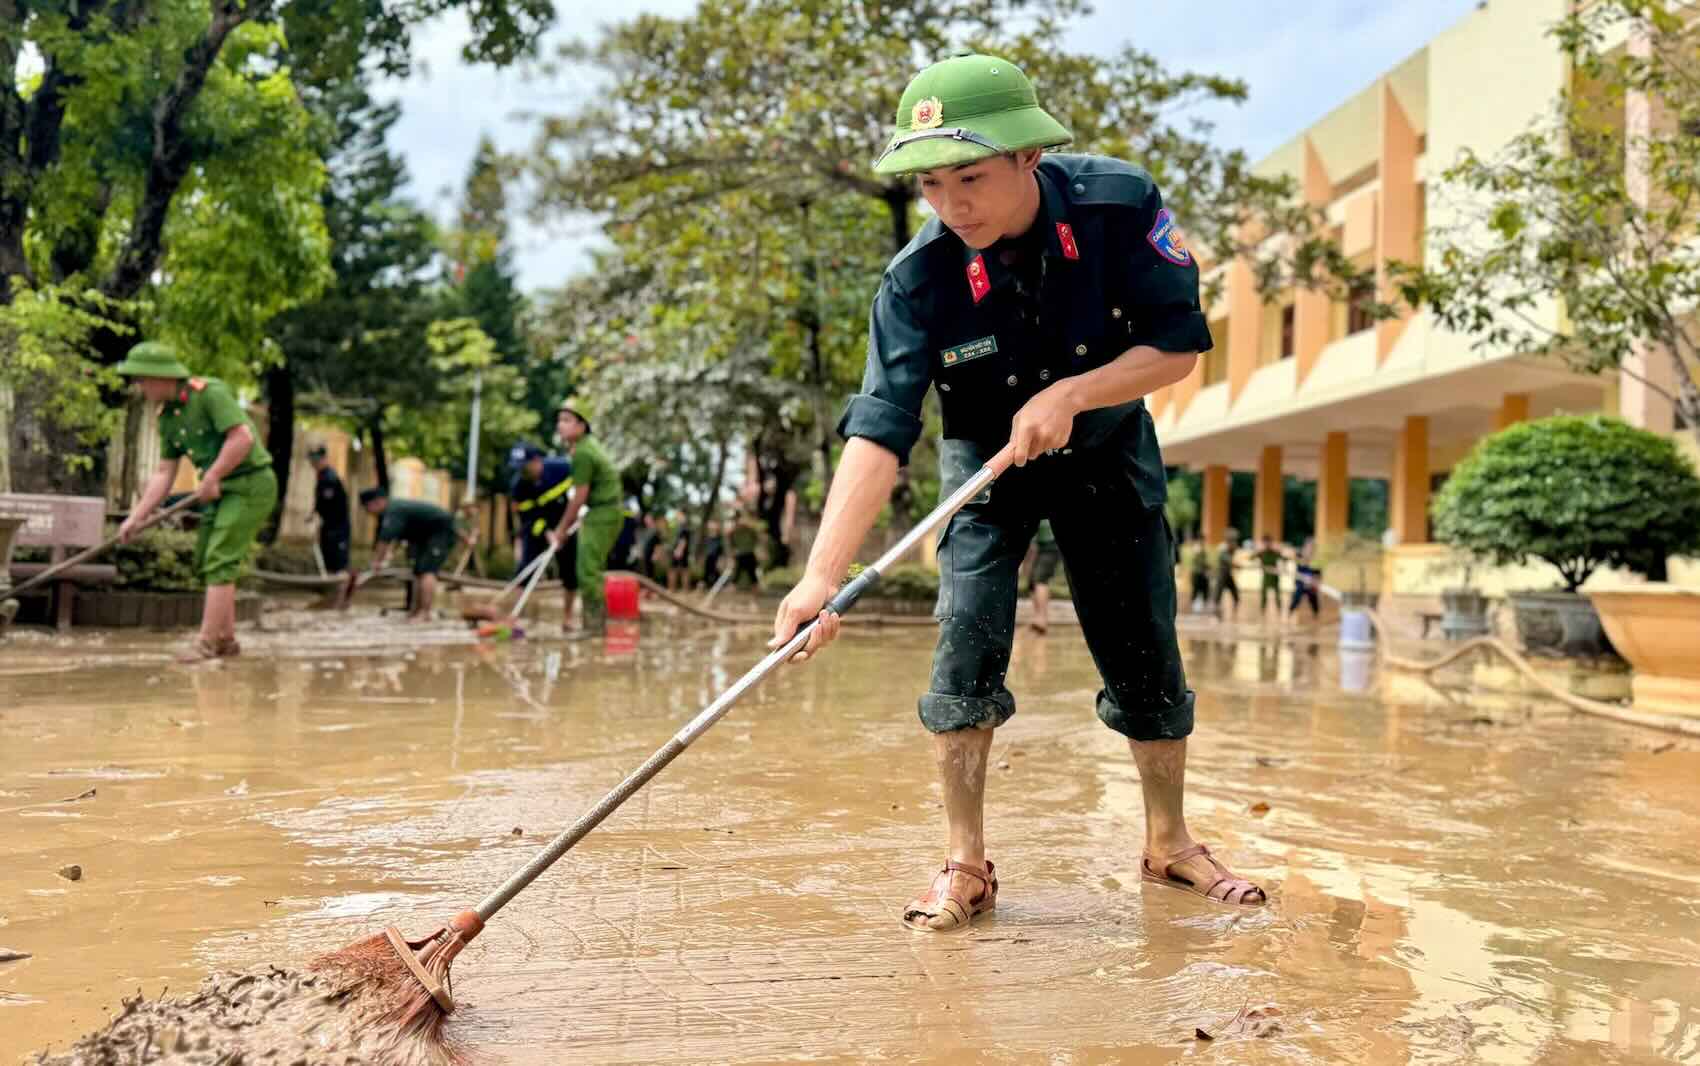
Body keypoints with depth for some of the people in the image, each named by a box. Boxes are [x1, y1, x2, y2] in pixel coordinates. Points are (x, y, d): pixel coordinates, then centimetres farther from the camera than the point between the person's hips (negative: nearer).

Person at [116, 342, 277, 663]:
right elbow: (164, 473, 10)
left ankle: (206, 643, -8)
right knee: (206, 563, 13)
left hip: (250, 483, -9)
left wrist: (211, 479, -18)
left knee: (220, 563, -12)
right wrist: (136, 517, 4)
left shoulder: (210, 393, -17)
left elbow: (243, 437, -26)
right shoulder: (168, 417, 9)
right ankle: (226, 639, 22)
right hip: (221, 490, 9)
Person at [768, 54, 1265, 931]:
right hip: (986, 461, -1)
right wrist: (822, 575, -49)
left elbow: (1180, 344, -18)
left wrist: (1069, 394, -33)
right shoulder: (917, 280, -29)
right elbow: (878, 432, -37)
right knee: (967, 640, -15)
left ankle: (1169, 842, 24)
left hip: (1108, 448, 1)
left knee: (1145, 651, 4)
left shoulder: (1121, 203, -26)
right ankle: (965, 865, -1)